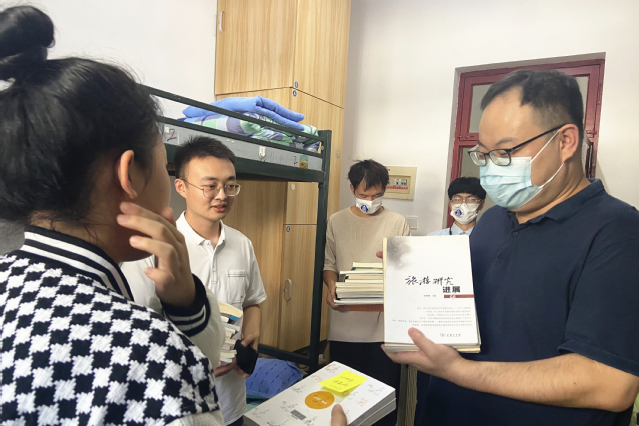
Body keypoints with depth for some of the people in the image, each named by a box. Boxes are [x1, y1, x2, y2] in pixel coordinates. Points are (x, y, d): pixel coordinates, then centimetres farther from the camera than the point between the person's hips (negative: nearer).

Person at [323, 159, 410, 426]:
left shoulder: (398, 223, 0)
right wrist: (331, 286, -10)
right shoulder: (336, 222, 4)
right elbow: (329, 263, 9)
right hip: (345, 325, 2)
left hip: (384, 326, -1)